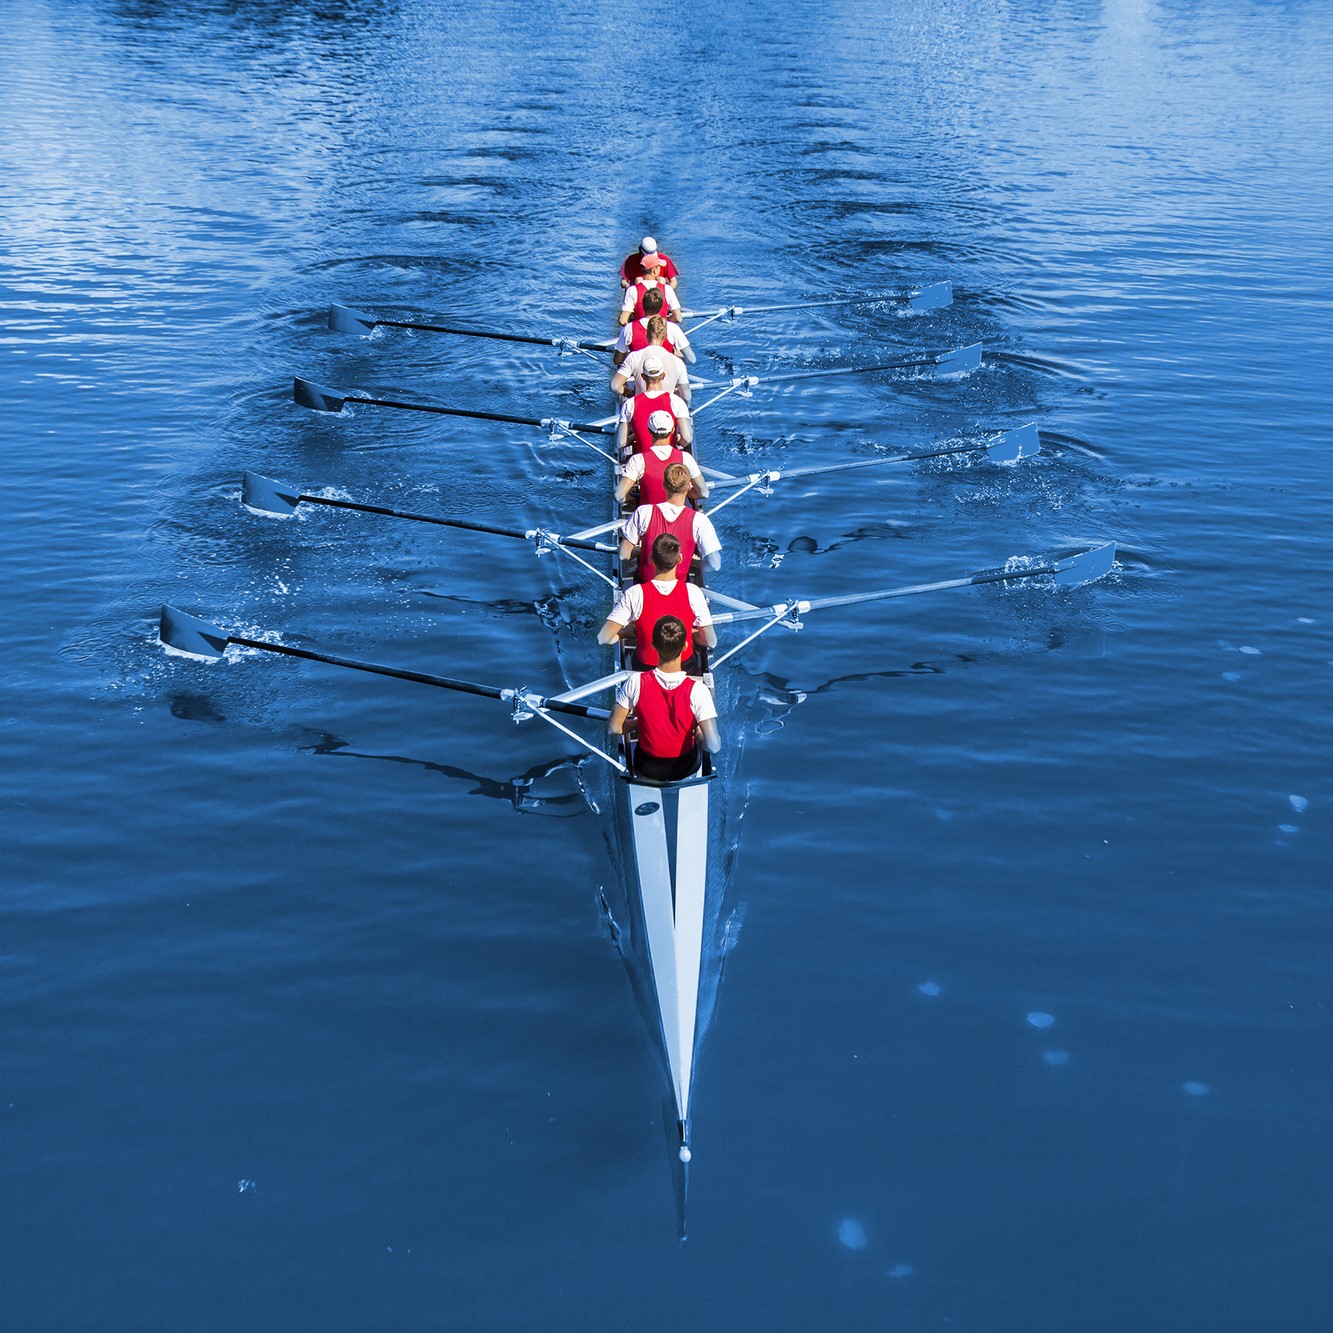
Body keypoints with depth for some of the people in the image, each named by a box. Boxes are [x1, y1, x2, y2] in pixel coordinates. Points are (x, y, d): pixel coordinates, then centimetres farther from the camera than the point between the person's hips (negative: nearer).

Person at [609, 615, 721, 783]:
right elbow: (714, 747, -31)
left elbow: (613, 728, -14)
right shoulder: (697, 690, -28)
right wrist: (699, 736, -8)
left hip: (646, 769, 1)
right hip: (684, 769, -1)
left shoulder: (636, 683, -25)